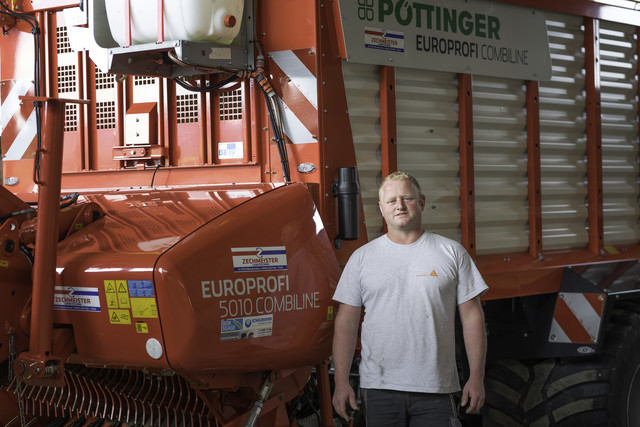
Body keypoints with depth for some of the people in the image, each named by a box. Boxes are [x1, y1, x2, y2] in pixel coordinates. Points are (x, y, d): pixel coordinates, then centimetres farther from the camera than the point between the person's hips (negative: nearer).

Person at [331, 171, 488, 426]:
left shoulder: (452, 253, 6)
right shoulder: (361, 258, 7)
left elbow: (471, 316, 4)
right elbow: (347, 321, 6)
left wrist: (476, 377, -2)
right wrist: (341, 381, -1)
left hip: (436, 390, -1)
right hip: (379, 387, 1)